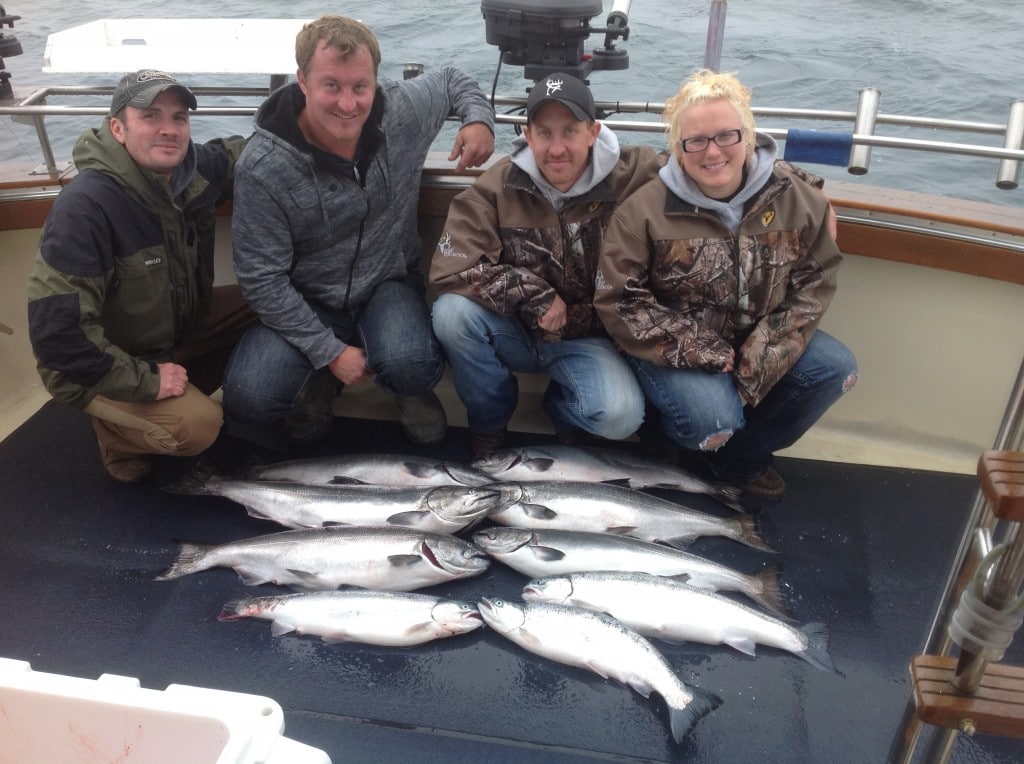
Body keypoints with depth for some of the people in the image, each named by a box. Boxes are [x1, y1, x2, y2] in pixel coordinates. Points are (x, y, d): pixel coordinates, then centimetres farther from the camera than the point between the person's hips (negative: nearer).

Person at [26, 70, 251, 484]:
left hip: (180, 323, 7)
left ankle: (184, 391, 10)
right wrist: (144, 380, -25)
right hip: (100, 365, -7)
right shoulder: (85, 205, -31)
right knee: (198, 426, -28)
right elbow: (55, 329, -31)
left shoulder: (195, 167, -11)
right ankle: (118, 432, 7)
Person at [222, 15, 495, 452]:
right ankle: (319, 380, 13)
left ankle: (411, 391, 9)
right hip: (306, 302, 0)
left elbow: (452, 79, 11)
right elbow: (261, 280, -16)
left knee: (410, 365, -32)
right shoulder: (262, 167, -22)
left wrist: (479, 119, -10)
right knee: (247, 399, -22)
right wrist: (329, 352, -20)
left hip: (389, 285, 1)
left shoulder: (404, 111, -13)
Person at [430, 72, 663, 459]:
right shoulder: (498, 186, -12)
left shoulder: (630, 179, -13)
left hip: (585, 336, -1)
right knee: (452, 311, -29)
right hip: (512, 331, 1)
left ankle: (563, 404, 12)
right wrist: (533, 296, -21)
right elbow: (449, 268, -17)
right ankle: (488, 421, 0)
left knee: (621, 415, -28)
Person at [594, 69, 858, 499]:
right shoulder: (645, 210, -16)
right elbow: (618, 301, -15)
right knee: (713, 417, -30)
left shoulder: (799, 197, -7)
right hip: (675, 350, -4)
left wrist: (760, 362, -16)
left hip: (756, 342, 5)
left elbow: (814, 284, -4)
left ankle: (740, 456, 5)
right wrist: (701, 353, -20)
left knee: (836, 369, -16)